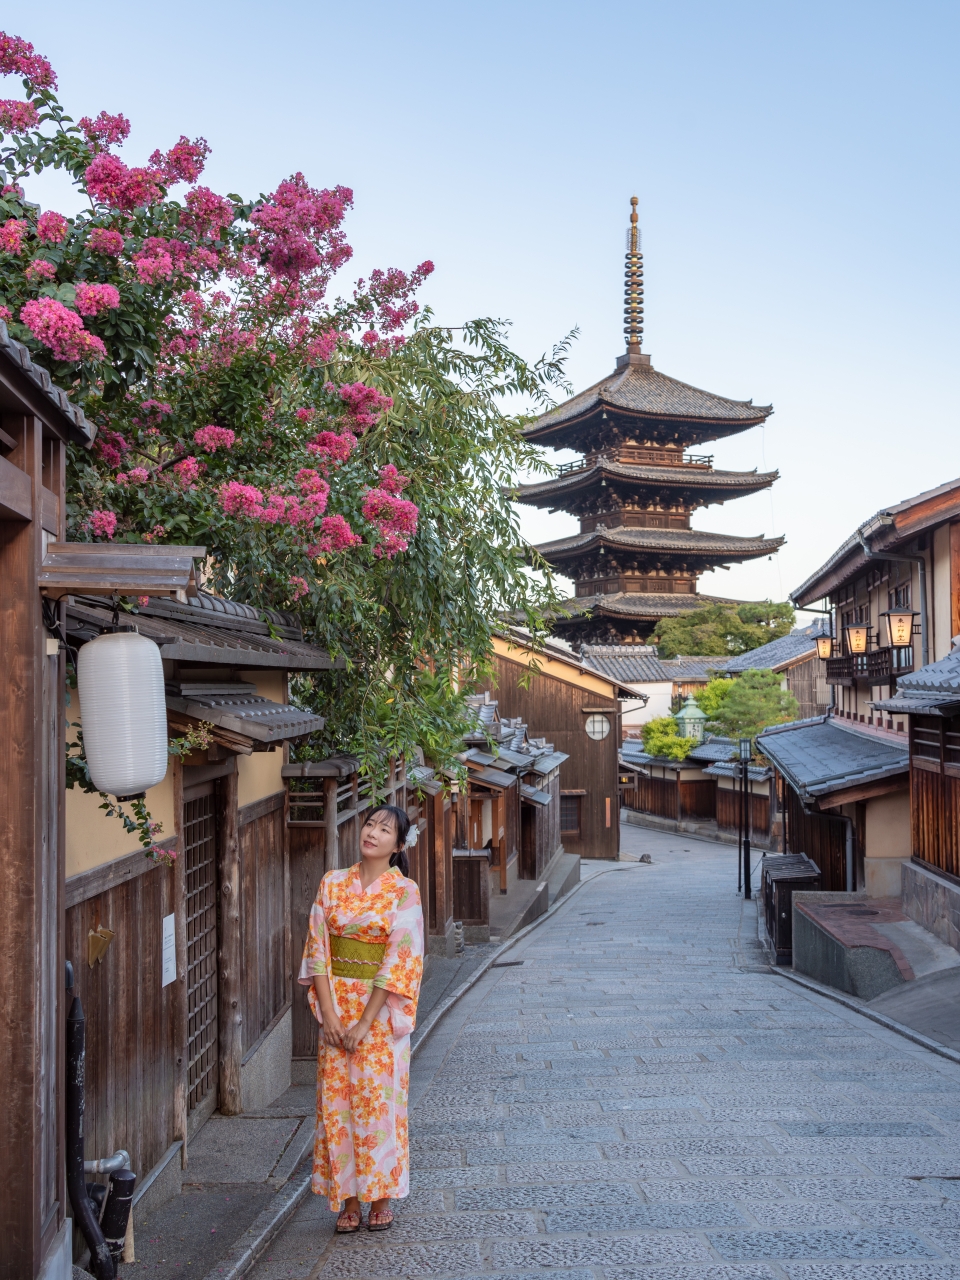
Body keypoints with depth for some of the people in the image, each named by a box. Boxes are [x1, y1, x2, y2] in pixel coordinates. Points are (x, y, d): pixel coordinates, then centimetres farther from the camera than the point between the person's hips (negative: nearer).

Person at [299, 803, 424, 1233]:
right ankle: (348, 1198, 18)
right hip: (335, 1004, 3)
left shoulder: (404, 891, -7)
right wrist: (328, 1012, -9)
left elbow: (399, 960, -12)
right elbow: (317, 948, 0)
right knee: (336, 1100, 5)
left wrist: (364, 1022, -15)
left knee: (377, 1100, 1)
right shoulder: (332, 883, 3)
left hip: (380, 1008, -3)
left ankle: (380, 1197, 18)